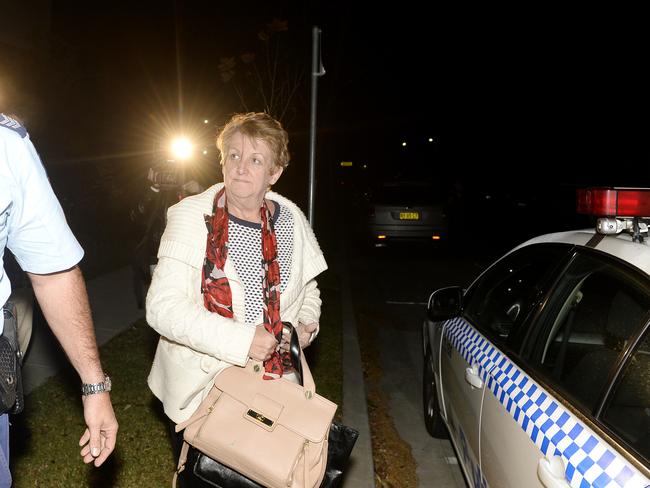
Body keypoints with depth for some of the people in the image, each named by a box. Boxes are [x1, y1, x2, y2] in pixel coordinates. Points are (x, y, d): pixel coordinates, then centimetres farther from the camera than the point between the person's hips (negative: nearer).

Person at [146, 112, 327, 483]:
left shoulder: (290, 219, 0)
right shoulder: (191, 217, -13)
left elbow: (307, 288, 17)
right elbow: (163, 306, -19)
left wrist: (307, 323, -3)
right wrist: (239, 339, -26)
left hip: (273, 386, 3)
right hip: (199, 388, -3)